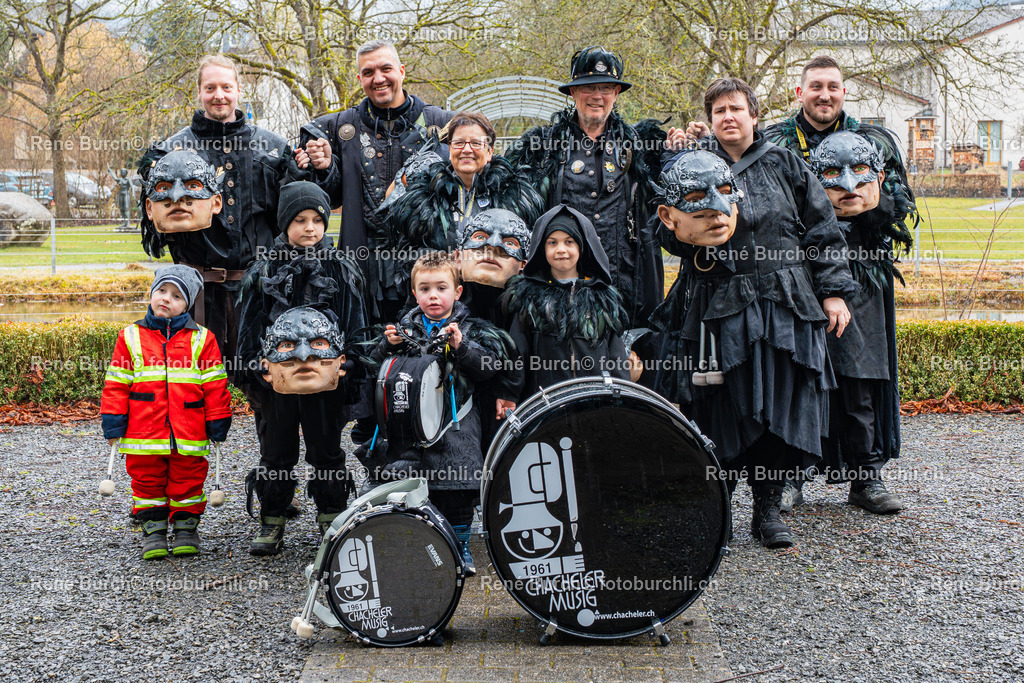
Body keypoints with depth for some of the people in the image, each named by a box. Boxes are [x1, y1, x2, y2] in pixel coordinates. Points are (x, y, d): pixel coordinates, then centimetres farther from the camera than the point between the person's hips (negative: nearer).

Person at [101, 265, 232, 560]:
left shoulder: (201, 339, 3)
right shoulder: (131, 336, 5)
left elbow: (214, 385, 4)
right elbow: (116, 384, 5)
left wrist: (217, 424, 1)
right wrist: (113, 424, 1)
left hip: (189, 435, 0)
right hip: (143, 435, 1)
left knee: (188, 482, 8)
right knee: (148, 482, 8)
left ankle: (186, 528, 24)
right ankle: (153, 530, 21)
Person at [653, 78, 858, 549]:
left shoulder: (784, 166, 11)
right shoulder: (691, 168, 9)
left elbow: (822, 230, 10)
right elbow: (678, 233, 11)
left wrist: (834, 290, 4)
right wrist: (680, 232, -12)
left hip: (786, 306, 1)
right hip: (721, 310, -1)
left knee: (782, 408, 1)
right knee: (724, 409, -1)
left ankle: (768, 509, 14)